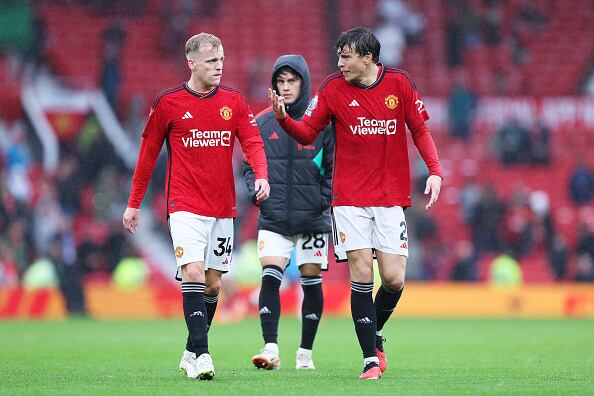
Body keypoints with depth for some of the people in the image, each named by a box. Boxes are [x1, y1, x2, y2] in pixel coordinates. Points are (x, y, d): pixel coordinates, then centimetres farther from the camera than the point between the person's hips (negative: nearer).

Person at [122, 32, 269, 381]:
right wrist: (134, 203, 8)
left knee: (212, 283, 8)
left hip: (223, 207, 4)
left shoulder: (234, 101, 7)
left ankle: (192, 353, 21)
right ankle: (201, 355, -24)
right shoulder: (169, 103, -1)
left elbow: (253, 142, 1)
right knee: (193, 273, -18)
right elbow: (148, 153, 6)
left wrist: (262, 176, -20)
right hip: (186, 206, -4)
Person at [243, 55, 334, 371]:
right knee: (270, 279, -14)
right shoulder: (262, 123, 4)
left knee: (311, 283, 5)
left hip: (313, 219, -1)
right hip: (273, 219, 1)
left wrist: (325, 198, -11)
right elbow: (249, 165, 13)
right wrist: (256, 191, -4)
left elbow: (334, 167, 3)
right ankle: (270, 348, -19)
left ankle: (305, 352, 16)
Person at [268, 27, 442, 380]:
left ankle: (375, 334, 24)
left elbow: (420, 130, 6)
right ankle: (371, 359, -2)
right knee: (362, 274, -8)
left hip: (391, 197, 1)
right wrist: (283, 117, -16)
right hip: (350, 198, -1)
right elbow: (307, 132, 4)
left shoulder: (399, 83, 0)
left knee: (394, 278, -5)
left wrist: (435, 171, -5)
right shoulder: (334, 89, 0)